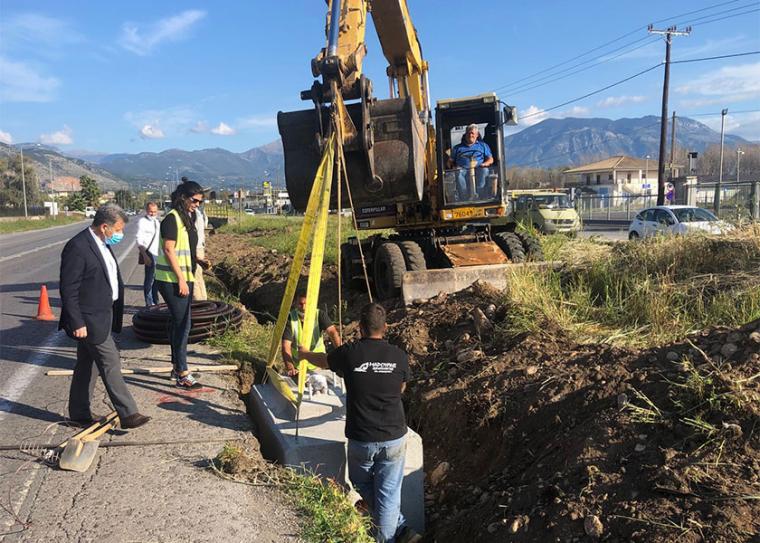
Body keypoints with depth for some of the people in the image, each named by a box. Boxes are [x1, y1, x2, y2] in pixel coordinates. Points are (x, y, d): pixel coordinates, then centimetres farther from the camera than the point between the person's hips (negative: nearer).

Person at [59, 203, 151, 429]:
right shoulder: (77, 247, -19)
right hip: (89, 320, -9)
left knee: (87, 366, 17)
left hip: (101, 317, 9)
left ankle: (79, 414, 29)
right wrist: (77, 323, -20)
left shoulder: (102, 244, 10)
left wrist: (113, 314, 17)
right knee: (111, 364, -5)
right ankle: (127, 414, 2)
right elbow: (68, 290, -19)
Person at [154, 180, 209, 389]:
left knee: (179, 323, 15)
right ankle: (182, 375, -4)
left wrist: (199, 260, 10)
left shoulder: (189, 218, 14)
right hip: (172, 279, -9)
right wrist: (181, 280, -19)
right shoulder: (172, 218, -13)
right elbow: (169, 250, -19)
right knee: (182, 324, -9)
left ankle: (177, 367, 25)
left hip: (184, 278, 9)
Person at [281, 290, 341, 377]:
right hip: (297, 367, 0)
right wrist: (289, 367, -36)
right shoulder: (289, 318, -11)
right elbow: (286, 346, -19)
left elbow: (332, 332, -22)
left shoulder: (320, 315, -8)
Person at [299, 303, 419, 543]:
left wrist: (304, 353, 35)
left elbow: (322, 360, 13)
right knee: (388, 493, 12)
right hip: (394, 437, 1)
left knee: (363, 487, 23)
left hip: (361, 439, -1)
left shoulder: (349, 353, -9)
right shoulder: (399, 356, -5)